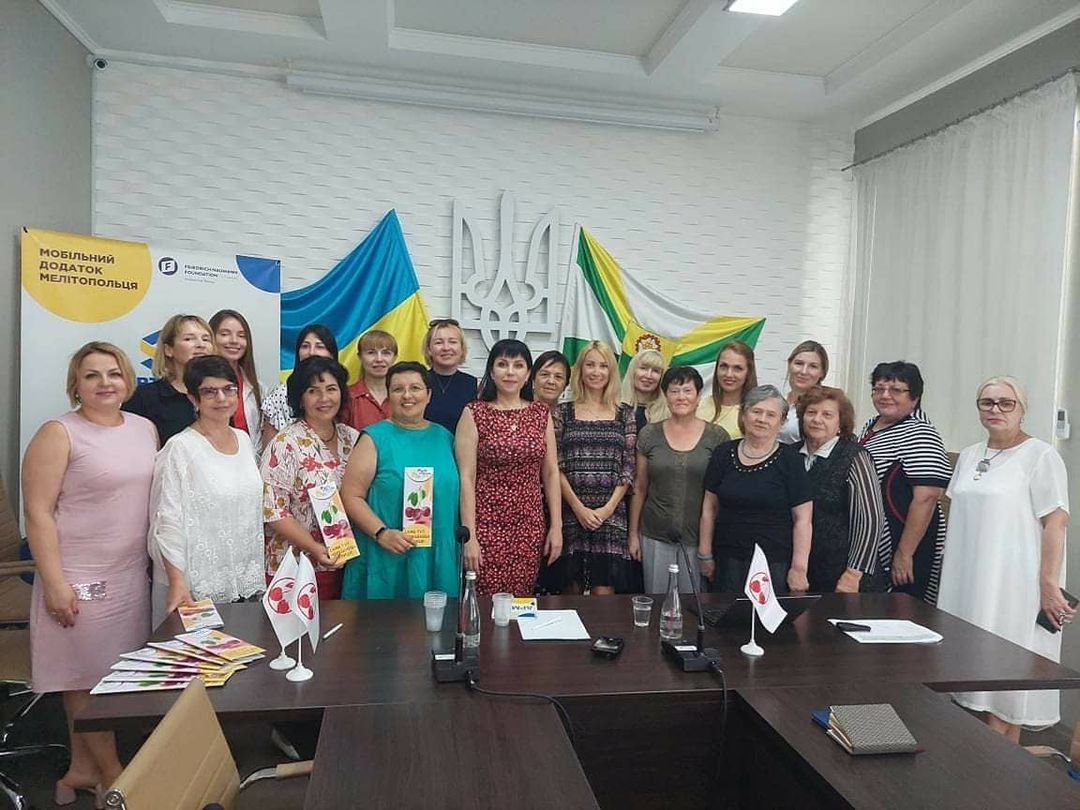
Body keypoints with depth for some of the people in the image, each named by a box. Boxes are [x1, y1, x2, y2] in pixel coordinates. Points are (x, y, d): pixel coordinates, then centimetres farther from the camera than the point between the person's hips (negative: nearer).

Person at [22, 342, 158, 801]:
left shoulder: (145, 429, 7)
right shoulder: (59, 434, -10)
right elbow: (37, 512, -13)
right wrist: (54, 583, -17)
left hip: (131, 575, 6)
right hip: (80, 578, -6)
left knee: (118, 675, 13)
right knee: (88, 677, 4)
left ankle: (82, 769, 30)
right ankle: (113, 776, 19)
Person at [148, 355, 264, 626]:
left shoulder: (243, 439, 8)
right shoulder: (180, 449, -12)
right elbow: (167, 522, -14)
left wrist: (256, 573, 15)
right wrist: (177, 583, -20)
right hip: (200, 586, -6)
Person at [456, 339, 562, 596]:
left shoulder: (542, 414, 7)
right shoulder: (474, 414, -4)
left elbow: (551, 473, 9)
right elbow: (466, 478, -7)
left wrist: (556, 526, 5)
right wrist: (469, 536, -11)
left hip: (530, 525, 3)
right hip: (487, 524, -3)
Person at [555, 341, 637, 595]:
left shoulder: (625, 414, 8)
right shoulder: (563, 412, 5)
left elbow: (629, 467, 4)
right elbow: (555, 466, 0)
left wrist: (608, 508, -6)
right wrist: (579, 508, -9)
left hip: (611, 514, 0)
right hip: (571, 513, 0)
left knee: (604, 592, -2)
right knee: (572, 589, 6)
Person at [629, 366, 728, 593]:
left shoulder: (717, 436, -2)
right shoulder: (649, 435, 1)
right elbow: (639, 488, 7)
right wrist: (633, 534, 6)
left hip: (698, 538, -1)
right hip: (655, 537, 1)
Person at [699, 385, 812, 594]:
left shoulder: (790, 460, -3)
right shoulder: (723, 454, 5)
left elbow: (803, 519, -4)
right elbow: (710, 507, 9)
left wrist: (799, 568, -7)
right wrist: (705, 555, 10)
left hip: (775, 564, -2)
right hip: (728, 562, 3)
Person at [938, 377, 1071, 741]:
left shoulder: (1040, 455, -7)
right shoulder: (969, 456, 13)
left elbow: (1055, 522, -12)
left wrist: (1049, 585, -17)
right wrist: (947, 576, 15)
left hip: (1013, 585, -6)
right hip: (968, 581, 6)